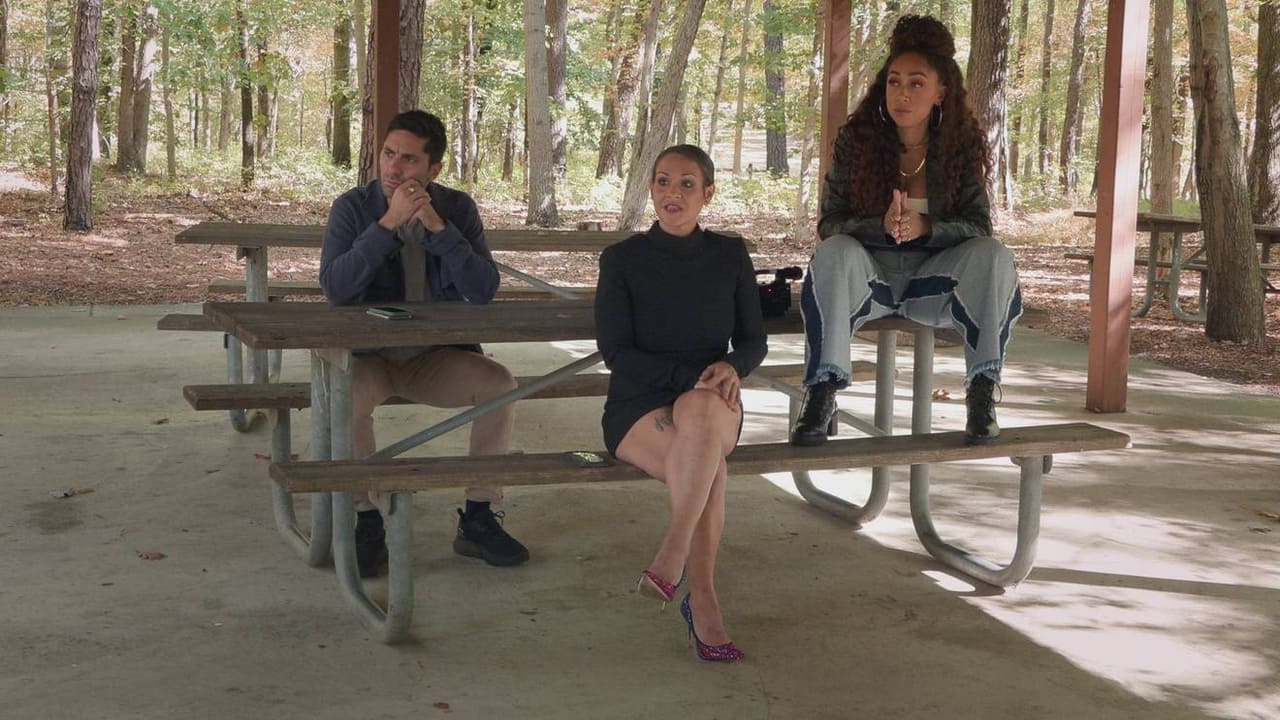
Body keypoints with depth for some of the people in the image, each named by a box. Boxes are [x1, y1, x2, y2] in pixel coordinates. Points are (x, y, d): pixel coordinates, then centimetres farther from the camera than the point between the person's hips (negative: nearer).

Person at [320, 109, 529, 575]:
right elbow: (334, 288, -23)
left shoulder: (458, 209, -2)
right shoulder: (353, 207, -8)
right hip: (367, 354, -2)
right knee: (348, 396, -33)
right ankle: (366, 521, -13)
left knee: (500, 384, -22)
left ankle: (478, 519, -9)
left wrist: (437, 226, -24)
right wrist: (389, 223, -28)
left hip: (435, 356, 2)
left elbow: (484, 291, -15)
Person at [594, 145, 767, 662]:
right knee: (710, 470, -35)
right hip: (639, 407, -1)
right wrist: (688, 376, -17)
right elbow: (615, 351, -4)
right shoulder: (623, 259, 3)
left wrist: (731, 366, -12)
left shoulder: (730, 256, 10)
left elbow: (753, 341, 12)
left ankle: (672, 557, -36)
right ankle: (702, 598, -27)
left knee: (700, 409, -38)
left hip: (713, 405, 2)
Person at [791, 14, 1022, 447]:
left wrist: (924, 227, -31)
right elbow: (829, 225, -11)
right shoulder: (856, 139, -7)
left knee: (993, 255, -26)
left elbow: (978, 227, -10)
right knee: (835, 253, -33)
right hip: (869, 275, -1)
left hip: (933, 280, 1)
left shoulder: (962, 146, -5)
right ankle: (821, 394, -37)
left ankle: (982, 393, -27)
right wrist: (882, 227, -32)